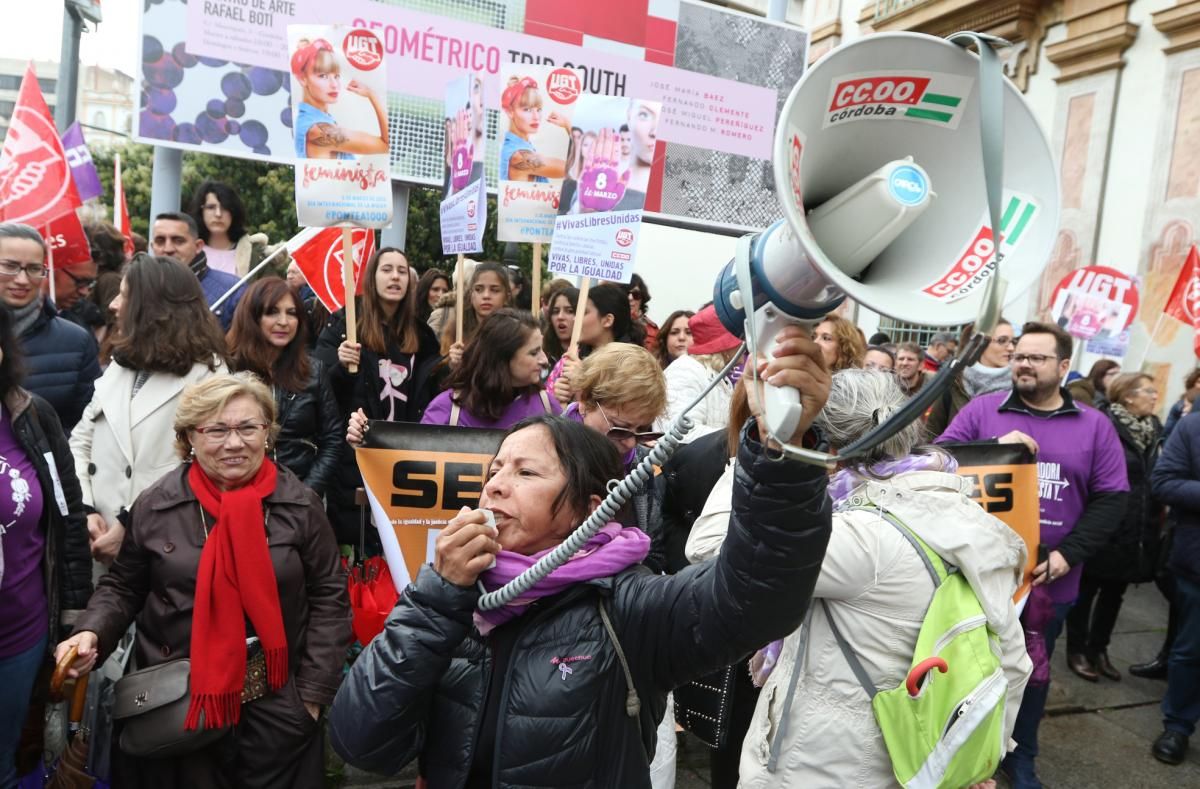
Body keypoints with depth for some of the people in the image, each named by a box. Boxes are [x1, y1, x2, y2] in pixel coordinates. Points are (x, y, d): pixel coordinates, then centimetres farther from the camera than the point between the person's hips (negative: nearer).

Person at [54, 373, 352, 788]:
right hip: (177, 702, 1)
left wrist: (314, 691, -6)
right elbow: (123, 587, 9)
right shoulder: (156, 504, -4)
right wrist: (91, 632, -10)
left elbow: (329, 597, -2)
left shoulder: (300, 504, -6)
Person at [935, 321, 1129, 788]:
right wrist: (994, 447, -24)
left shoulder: (1095, 426, 1)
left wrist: (1068, 555, -12)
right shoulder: (982, 409, -3)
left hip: (1049, 580, 2)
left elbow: (1111, 499, -2)